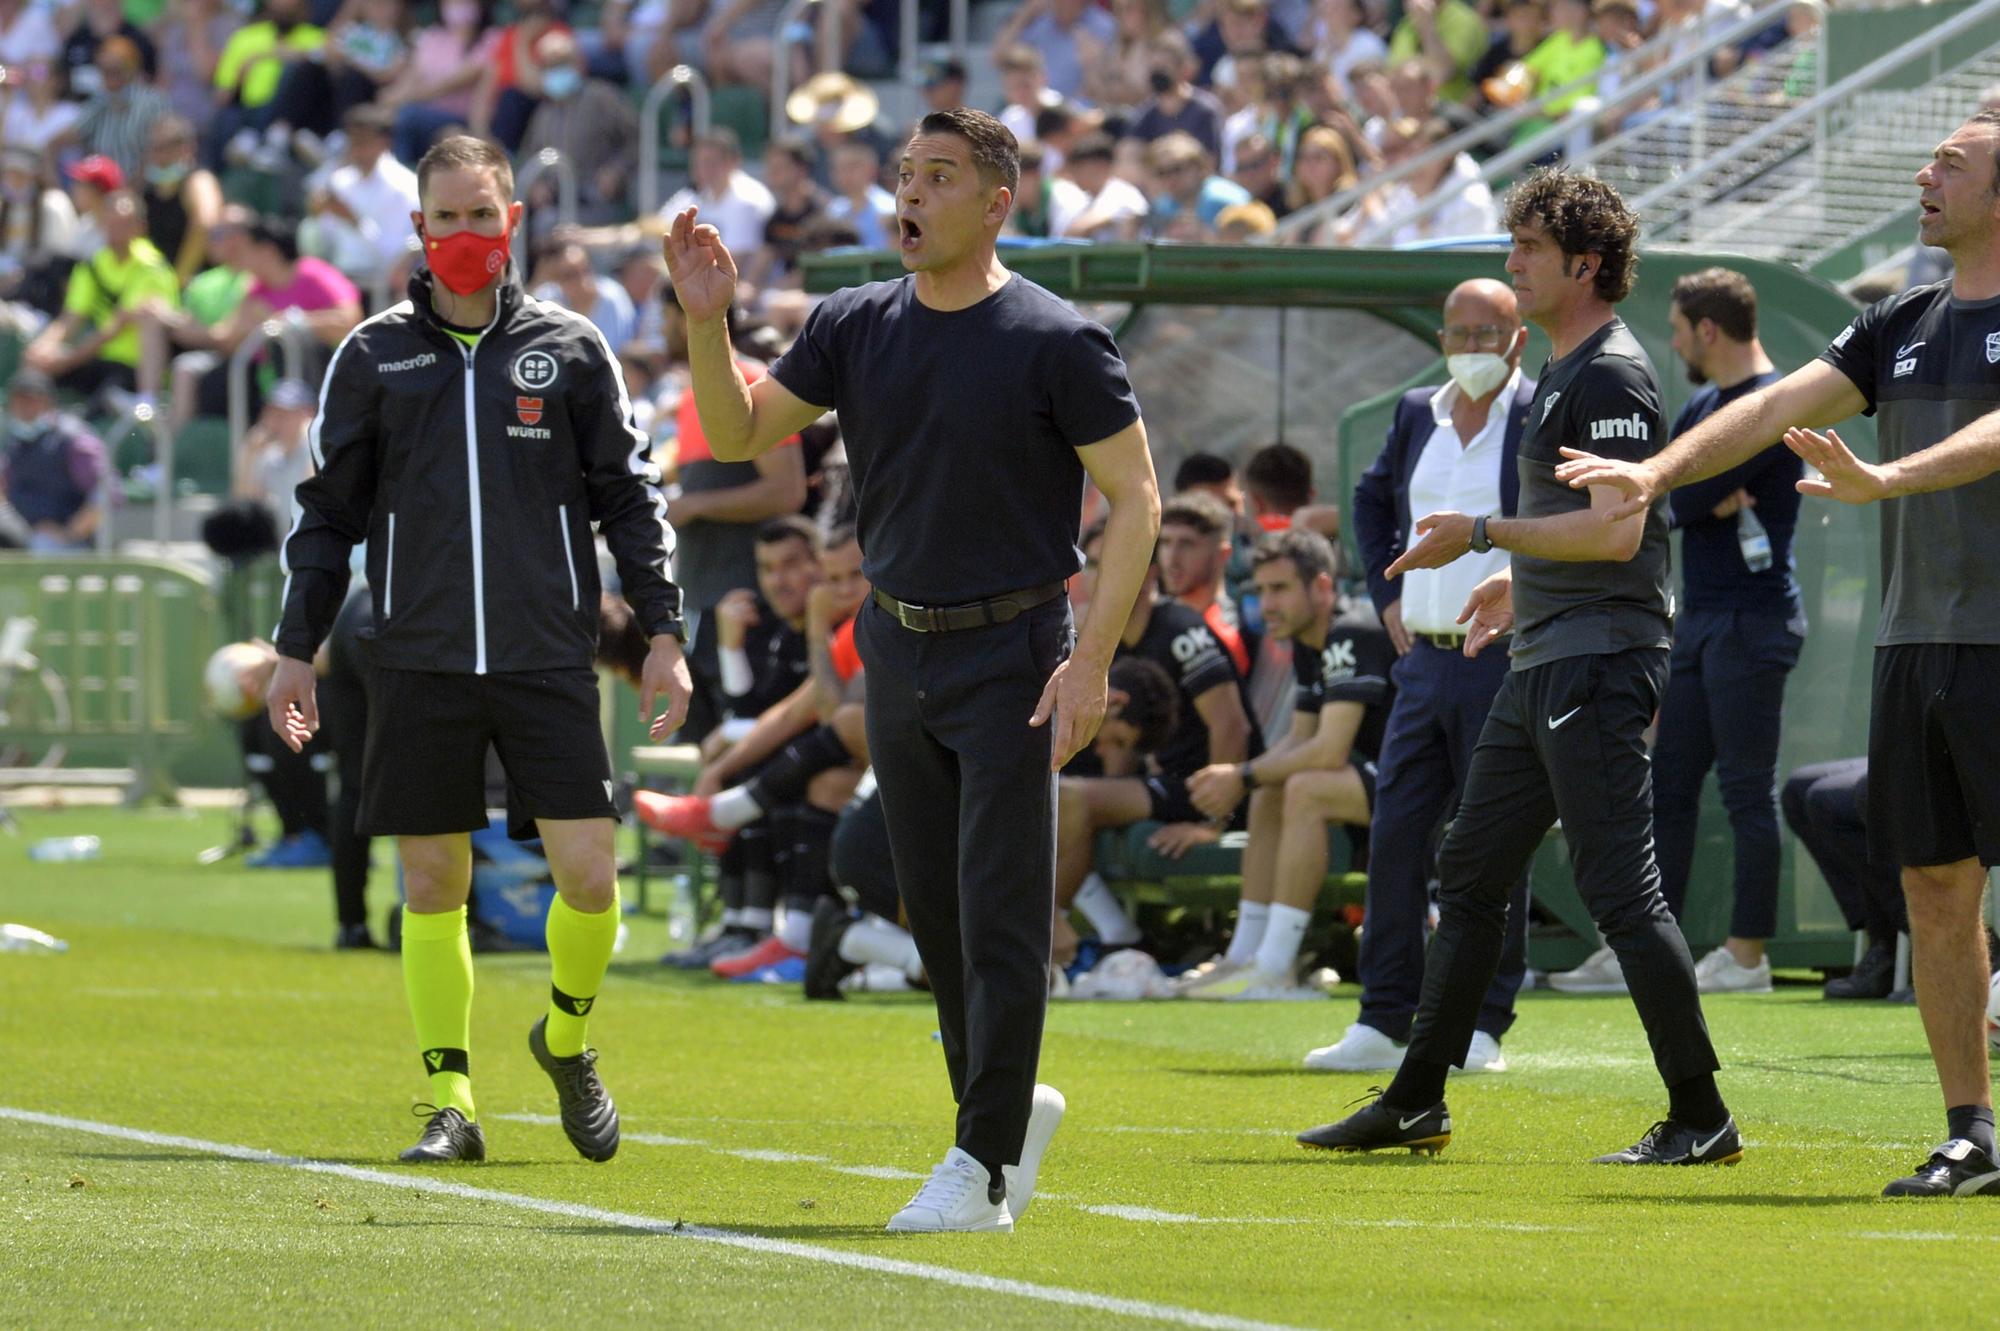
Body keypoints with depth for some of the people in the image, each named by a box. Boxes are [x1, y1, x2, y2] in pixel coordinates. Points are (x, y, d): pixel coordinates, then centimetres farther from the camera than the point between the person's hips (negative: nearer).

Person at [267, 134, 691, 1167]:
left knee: (589, 875, -8)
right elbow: (329, 510, 11)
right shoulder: (372, 356, 7)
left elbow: (629, 496, 9)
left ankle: (566, 1037, 20)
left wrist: (662, 633, 3)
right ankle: (451, 1102, 10)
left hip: (548, 657, -1)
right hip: (418, 659, 1)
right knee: (432, 885, 2)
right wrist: (295, 647, 6)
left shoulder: (571, 349, 6)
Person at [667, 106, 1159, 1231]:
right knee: (937, 916, 11)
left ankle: (984, 1166, -5)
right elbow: (739, 435, 9)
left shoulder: (1056, 343, -10)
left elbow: (1137, 498, -9)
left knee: (1001, 919, -7)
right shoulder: (857, 327, 6)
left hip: (1012, 652, -6)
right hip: (898, 650, 6)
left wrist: (1092, 659, -16)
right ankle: (1012, 1109, 26)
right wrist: (707, 323, -8)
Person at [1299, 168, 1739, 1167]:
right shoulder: (1563, 373, 18)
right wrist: (1521, 580, 27)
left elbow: (1617, 528, -22)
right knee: (1468, 874, 13)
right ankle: (1415, 1103, 20)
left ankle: (1701, 1118, -9)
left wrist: (1485, 535, -17)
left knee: (1620, 890, -12)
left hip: (1598, 663, -11)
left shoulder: (1612, 377, -13)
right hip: (1543, 664, 11)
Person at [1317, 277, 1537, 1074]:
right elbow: (1372, 498, 29)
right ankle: (1383, 1023, 8)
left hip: (1504, 663, -6)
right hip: (1424, 658, 6)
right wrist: (1386, 593, 17)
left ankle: (1484, 1027, 4)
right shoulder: (1418, 415, 13)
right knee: (1395, 835, 3)